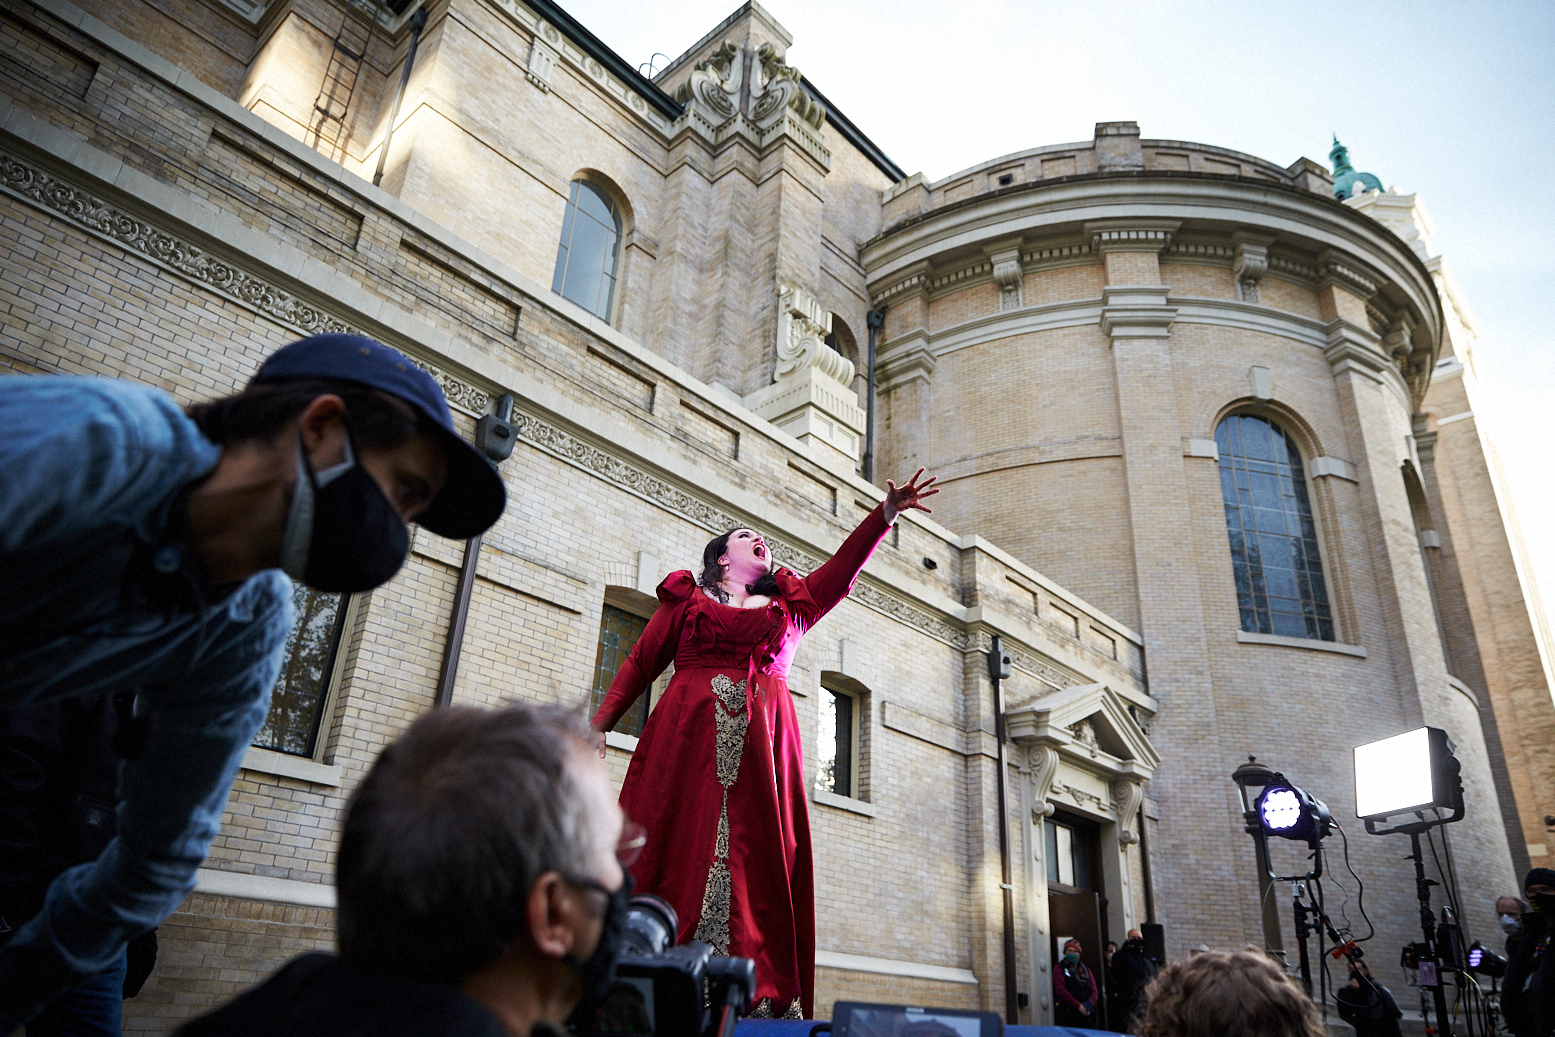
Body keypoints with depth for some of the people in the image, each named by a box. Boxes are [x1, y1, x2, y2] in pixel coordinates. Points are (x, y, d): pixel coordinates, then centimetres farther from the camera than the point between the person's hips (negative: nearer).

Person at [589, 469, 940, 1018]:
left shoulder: (790, 605, 23)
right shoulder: (687, 599, 17)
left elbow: (843, 569, 13)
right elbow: (639, 663, 15)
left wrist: (885, 514, 2)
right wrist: (601, 722, 5)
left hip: (762, 749, 2)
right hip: (688, 739, -2)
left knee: (760, 861, -6)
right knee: (674, 848, -8)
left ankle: (764, 994, -7)